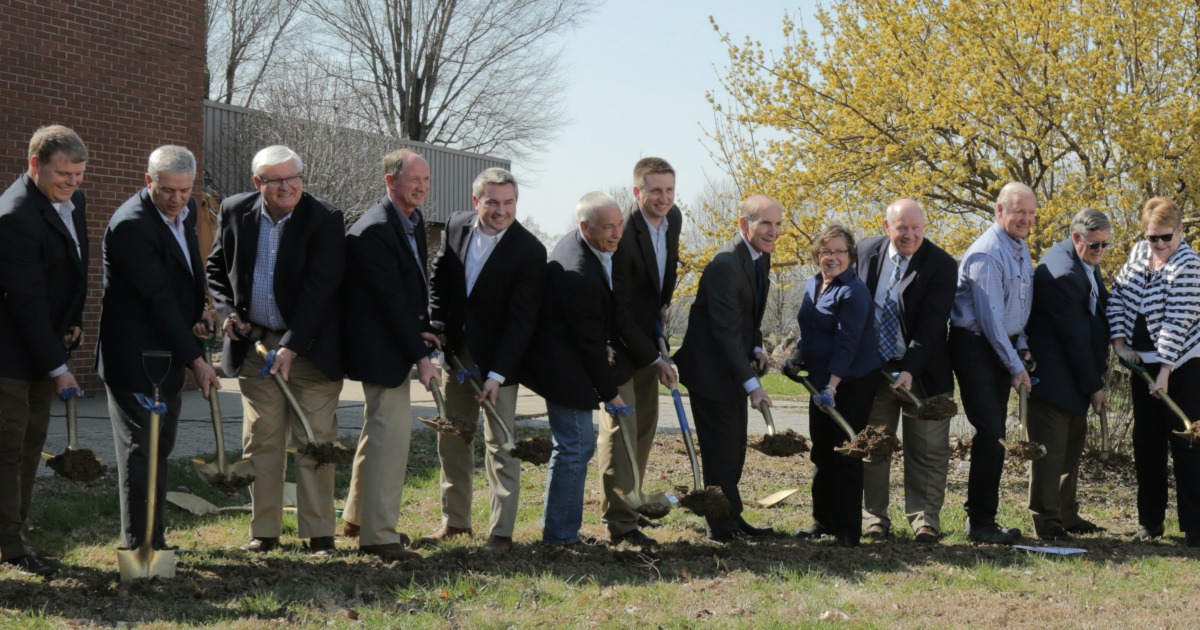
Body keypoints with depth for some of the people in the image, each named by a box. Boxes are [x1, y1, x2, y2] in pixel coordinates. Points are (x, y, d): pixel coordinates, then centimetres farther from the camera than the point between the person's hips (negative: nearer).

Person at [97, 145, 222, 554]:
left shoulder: (186, 211, 6)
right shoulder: (131, 225, -20)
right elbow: (159, 300, -23)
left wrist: (200, 310, 5)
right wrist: (196, 360, -23)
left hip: (169, 357, 9)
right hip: (135, 361, -8)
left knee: (159, 450, 13)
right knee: (141, 451, -4)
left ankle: (153, 542, 22)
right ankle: (138, 546, 4)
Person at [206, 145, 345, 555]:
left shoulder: (324, 219, -12)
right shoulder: (235, 212, 1)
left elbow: (319, 289, -17)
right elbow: (216, 268, 14)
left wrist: (290, 347, -22)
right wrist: (228, 311, -3)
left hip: (310, 347, -3)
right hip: (254, 344, 4)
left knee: (314, 441, -1)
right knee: (260, 441, 7)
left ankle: (319, 535, 6)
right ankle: (264, 532, 16)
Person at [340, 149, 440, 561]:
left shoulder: (414, 221, 10)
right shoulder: (374, 231, -20)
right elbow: (391, 301, -22)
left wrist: (422, 330, 4)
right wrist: (420, 356, -21)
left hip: (399, 340, 11)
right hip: (380, 347, -10)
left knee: (378, 430, 19)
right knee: (392, 432, -12)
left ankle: (357, 518, 34)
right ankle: (379, 535, -6)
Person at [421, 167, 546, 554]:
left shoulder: (529, 251, -16)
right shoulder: (456, 226, 0)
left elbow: (522, 320, -18)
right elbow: (438, 279, 13)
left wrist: (497, 374, -22)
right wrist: (435, 327, 0)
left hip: (498, 359, -5)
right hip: (456, 352, 5)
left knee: (501, 443, -4)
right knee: (452, 438, 12)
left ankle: (501, 532, 2)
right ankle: (454, 520, 25)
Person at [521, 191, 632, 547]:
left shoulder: (576, 245, 3)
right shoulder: (579, 276, -29)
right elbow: (590, 341, -22)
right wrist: (609, 393, -13)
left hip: (559, 363, 11)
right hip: (565, 371, -11)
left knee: (577, 446, 16)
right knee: (575, 447, -4)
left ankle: (560, 528, 25)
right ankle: (561, 534, 5)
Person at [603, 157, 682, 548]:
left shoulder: (673, 218, -2)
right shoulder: (622, 235, -27)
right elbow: (619, 311, -26)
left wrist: (664, 304, 7)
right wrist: (655, 360, -24)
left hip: (647, 335, 8)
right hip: (618, 340, -8)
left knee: (645, 423, 13)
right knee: (620, 424, -12)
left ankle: (627, 501, 27)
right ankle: (621, 523, -11)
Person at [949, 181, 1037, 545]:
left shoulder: (1021, 249, 10)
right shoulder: (987, 253, -19)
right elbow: (990, 318, -20)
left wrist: (1022, 348, 8)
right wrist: (1016, 367, -16)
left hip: (1003, 347, 9)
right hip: (977, 347, -9)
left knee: (993, 433, 11)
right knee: (991, 432, -11)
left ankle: (980, 515, 20)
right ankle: (980, 523, -5)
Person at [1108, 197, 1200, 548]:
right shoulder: (1139, 252, 5)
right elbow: (1117, 296, 9)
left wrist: (1165, 371, -21)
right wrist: (1119, 343, -1)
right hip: (1142, 362, 7)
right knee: (1146, 443, 10)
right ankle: (1150, 521, 20)